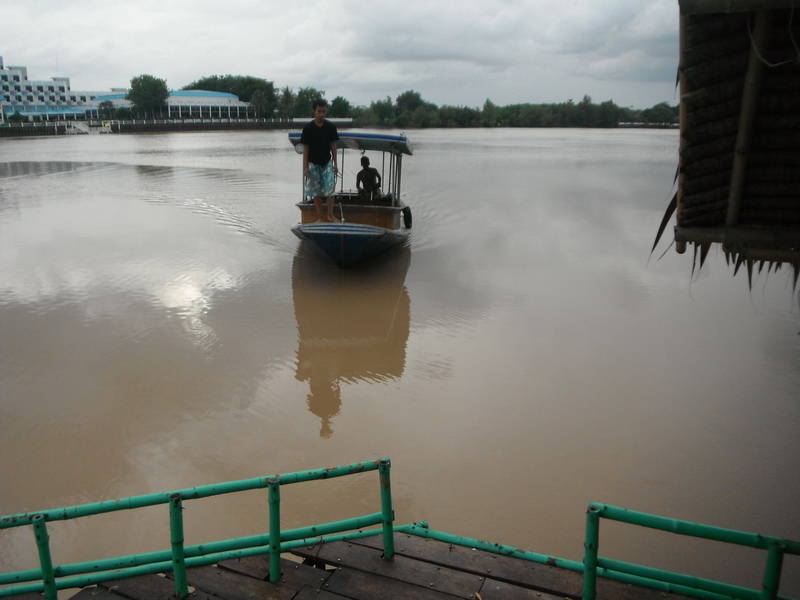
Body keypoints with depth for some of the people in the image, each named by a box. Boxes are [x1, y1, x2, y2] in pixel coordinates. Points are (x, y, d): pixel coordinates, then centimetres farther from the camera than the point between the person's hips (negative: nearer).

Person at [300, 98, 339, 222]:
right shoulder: (308, 128, -11)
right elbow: (305, 148, -6)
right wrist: (305, 167, -9)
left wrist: (335, 163, 1)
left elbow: (333, 145, 2)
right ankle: (321, 216, 16)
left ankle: (330, 214, 9)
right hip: (313, 163, -1)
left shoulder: (331, 127, -6)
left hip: (327, 162, 1)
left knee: (330, 188, -8)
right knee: (316, 191, 5)